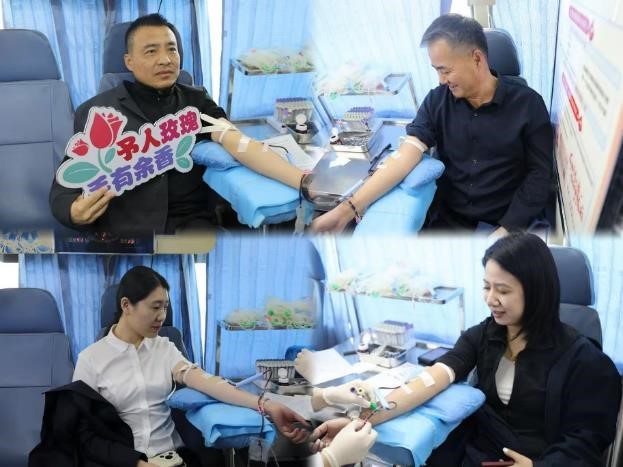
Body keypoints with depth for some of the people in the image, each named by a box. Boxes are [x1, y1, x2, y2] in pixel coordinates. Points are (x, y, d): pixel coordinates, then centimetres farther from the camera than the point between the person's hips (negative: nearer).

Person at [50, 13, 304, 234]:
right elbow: (64, 187, 8)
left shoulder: (196, 101, 12)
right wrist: (75, 212, -19)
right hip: (121, 228, -1)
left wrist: (306, 182, -22)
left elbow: (240, 143, -4)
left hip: (191, 222, 1)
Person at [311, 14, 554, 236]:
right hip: (449, 219, 2)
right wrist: (349, 209, -22)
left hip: (503, 224, -2)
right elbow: (406, 155, -9)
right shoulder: (437, 101, 1)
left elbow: (539, 174, -5)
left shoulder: (527, 104, -6)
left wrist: (506, 230, -17)